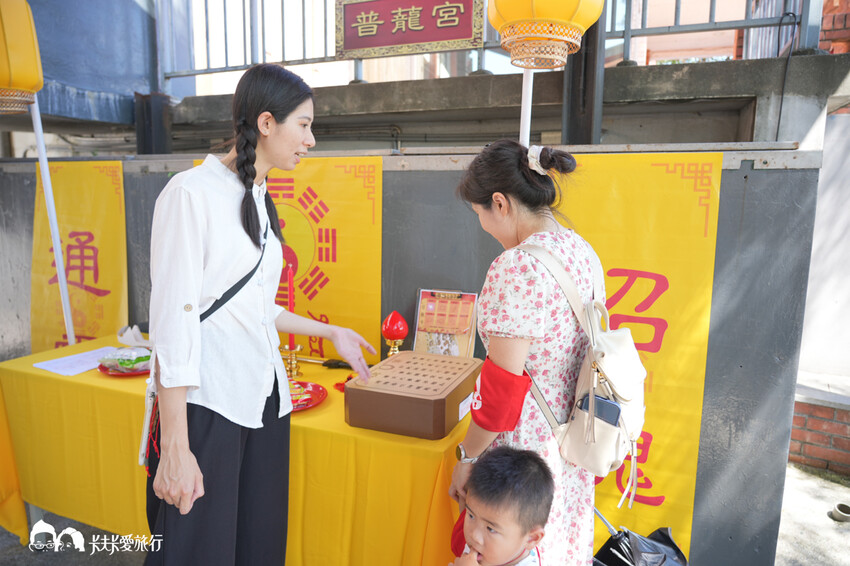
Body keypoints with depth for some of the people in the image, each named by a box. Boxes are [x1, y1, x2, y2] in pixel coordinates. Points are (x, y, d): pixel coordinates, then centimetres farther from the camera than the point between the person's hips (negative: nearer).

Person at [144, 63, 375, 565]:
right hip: (205, 404, -7)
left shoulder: (261, 202, 12)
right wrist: (175, 447, -17)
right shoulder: (192, 194, -12)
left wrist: (331, 333, 22)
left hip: (265, 398, 7)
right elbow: (173, 320, -16)